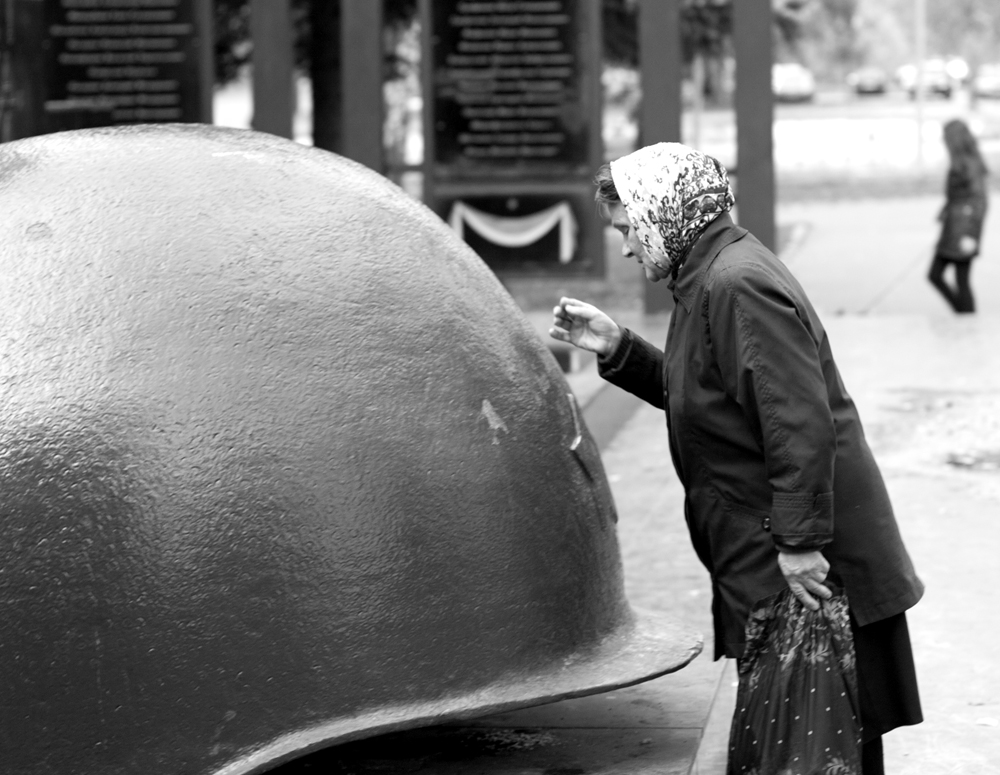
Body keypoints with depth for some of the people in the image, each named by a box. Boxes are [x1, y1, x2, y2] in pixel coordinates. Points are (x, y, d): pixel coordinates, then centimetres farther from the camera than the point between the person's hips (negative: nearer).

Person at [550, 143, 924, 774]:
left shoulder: (736, 286, -19)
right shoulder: (711, 278, 14)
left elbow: (801, 421, -25)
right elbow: (697, 396, 24)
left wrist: (800, 543, -23)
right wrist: (616, 347, 14)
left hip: (807, 574, -10)